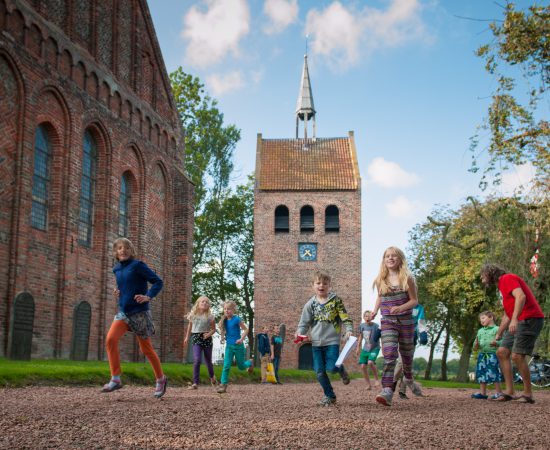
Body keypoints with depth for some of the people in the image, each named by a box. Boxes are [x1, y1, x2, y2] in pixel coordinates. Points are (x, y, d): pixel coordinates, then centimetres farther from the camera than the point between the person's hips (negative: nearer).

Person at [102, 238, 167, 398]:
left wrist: (148, 297, -25)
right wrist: (119, 291, 6)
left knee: (146, 349, 5)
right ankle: (115, 379, -14)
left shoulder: (137, 265, -10)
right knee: (111, 339, -18)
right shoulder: (117, 269, 10)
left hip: (139, 312, -5)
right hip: (123, 312, 5)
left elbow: (158, 282, -11)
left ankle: (161, 379, 25)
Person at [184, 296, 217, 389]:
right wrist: (187, 337, 20)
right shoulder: (193, 314, 2)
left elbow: (213, 329, 3)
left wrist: (209, 334, -17)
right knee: (197, 360, -16)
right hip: (196, 338, 0)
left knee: (208, 360, 11)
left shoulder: (210, 316, -4)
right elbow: (190, 325, 18)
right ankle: (195, 383, -13)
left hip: (207, 339, 0)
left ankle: (212, 376, 42)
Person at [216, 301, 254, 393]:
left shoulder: (236, 319, -14)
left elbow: (246, 329, -10)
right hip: (229, 346, 4)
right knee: (226, 366, -8)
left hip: (238, 346, -4)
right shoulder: (224, 320, 2)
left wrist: (241, 339, -20)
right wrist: (223, 337, 3)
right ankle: (223, 385, -7)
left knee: (241, 366, 12)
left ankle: (250, 363, 44)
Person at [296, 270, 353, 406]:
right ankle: (329, 396, 17)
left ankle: (341, 369, 24)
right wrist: (299, 333, -8)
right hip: (316, 343, 3)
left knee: (332, 368, -13)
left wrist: (349, 330, -15)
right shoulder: (310, 304, 6)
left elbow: (345, 317, -2)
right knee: (320, 372, 2)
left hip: (332, 341, -3)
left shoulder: (335, 300, 0)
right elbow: (304, 322, 9)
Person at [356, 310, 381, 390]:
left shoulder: (376, 326, -14)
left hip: (374, 348, -5)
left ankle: (376, 379, -4)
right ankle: (368, 384, 11)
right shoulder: (362, 326, 1)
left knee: (370, 362, -27)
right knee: (363, 366, -3)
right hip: (365, 348, 5)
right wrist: (358, 347, 18)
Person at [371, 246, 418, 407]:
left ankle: (408, 377, 48)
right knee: (389, 355, -17)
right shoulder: (380, 281, 4)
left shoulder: (407, 279, -5)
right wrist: (375, 310, 5)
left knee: (406, 353, 15)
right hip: (387, 322, 1)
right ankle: (387, 391, -25)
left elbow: (414, 301, -4)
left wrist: (400, 308, -21)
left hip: (406, 321, 0)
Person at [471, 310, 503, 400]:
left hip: (493, 354, -6)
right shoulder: (480, 331, 19)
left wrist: (496, 343, -23)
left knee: (494, 373, -10)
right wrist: (476, 345, -1)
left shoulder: (497, 329, 1)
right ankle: (482, 392, 14)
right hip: (482, 355, 6)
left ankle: (498, 392, 0)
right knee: (481, 373, 6)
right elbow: (475, 348, 22)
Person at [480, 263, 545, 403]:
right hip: (518, 322, 10)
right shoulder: (502, 285, 24)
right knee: (501, 352, 4)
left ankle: (528, 394, -5)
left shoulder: (508, 278, -5)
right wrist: (498, 335, 28)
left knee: (517, 356, -15)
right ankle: (509, 391, 2)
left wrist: (515, 319, -33)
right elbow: (507, 315, 27)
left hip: (529, 319, -10)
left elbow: (521, 296, -23)